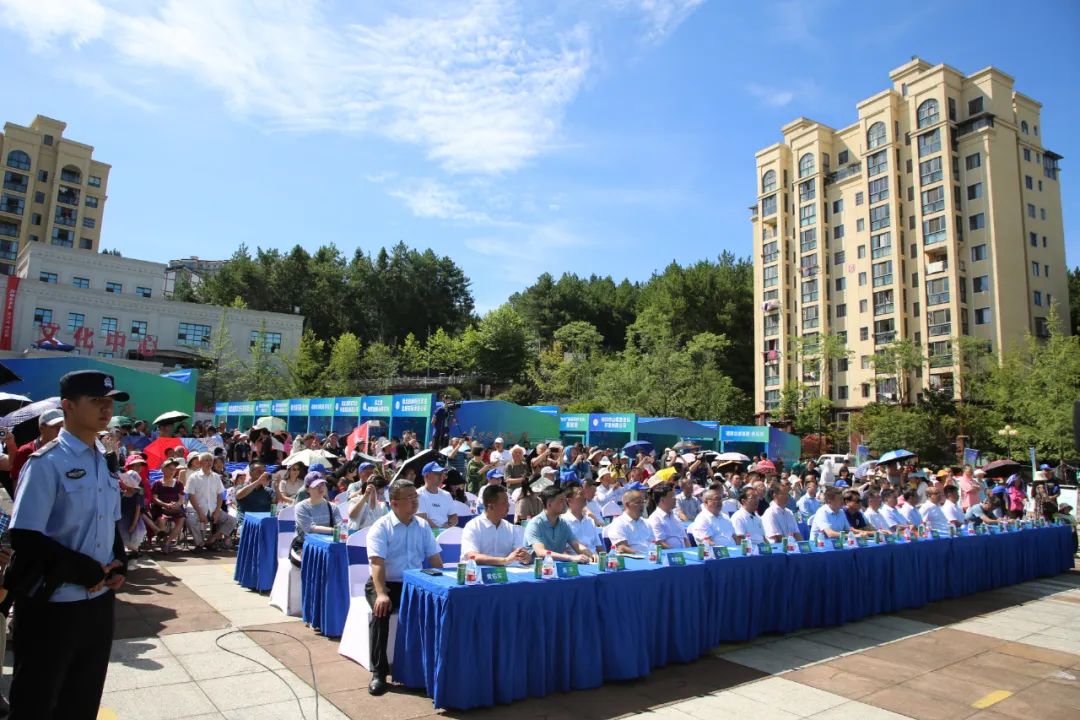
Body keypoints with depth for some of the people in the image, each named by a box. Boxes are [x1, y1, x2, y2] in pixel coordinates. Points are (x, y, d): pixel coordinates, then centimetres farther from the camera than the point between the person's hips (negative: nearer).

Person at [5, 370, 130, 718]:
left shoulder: (106, 461, 6)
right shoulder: (46, 463, -15)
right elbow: (25, 538, -19)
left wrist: (118, 566, 0)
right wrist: (87, 571, -15)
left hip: (99, 601, 6)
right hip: (51, 606, -6)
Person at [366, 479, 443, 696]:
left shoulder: (422, 525, 9)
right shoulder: (381, 527, -6)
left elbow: (435, 559, 7)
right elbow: (377, 562, -17)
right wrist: (381, 594, -30)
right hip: (387, 583, -3)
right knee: (381, 612, -32)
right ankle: (378, 672, -17)